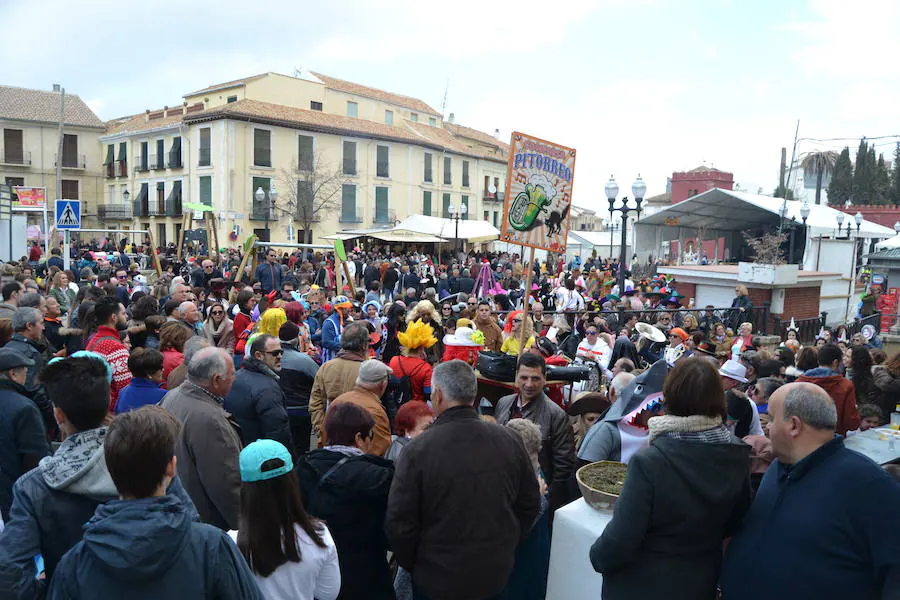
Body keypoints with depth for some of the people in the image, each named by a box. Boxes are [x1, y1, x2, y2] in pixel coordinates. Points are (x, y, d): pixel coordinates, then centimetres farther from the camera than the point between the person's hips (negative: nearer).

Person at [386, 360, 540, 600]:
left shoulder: (418, 450, -21)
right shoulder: (509, 440, -10)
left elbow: (399, 523, -17)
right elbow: (530, 505, 1)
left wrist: (412, 564, 1)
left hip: (437, 580, -3)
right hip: (496, 575, 3)